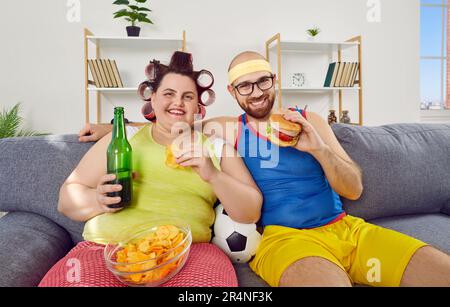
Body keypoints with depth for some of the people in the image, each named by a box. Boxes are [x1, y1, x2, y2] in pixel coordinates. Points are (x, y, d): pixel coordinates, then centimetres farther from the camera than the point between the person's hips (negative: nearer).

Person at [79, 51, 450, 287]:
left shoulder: (309, 121, 8)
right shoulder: (227, 129, 5)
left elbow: (354, 189, 6)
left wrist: (318, 148, -13)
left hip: (347, 228, 5)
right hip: (284, 237, -3)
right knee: (329, 280, -35)